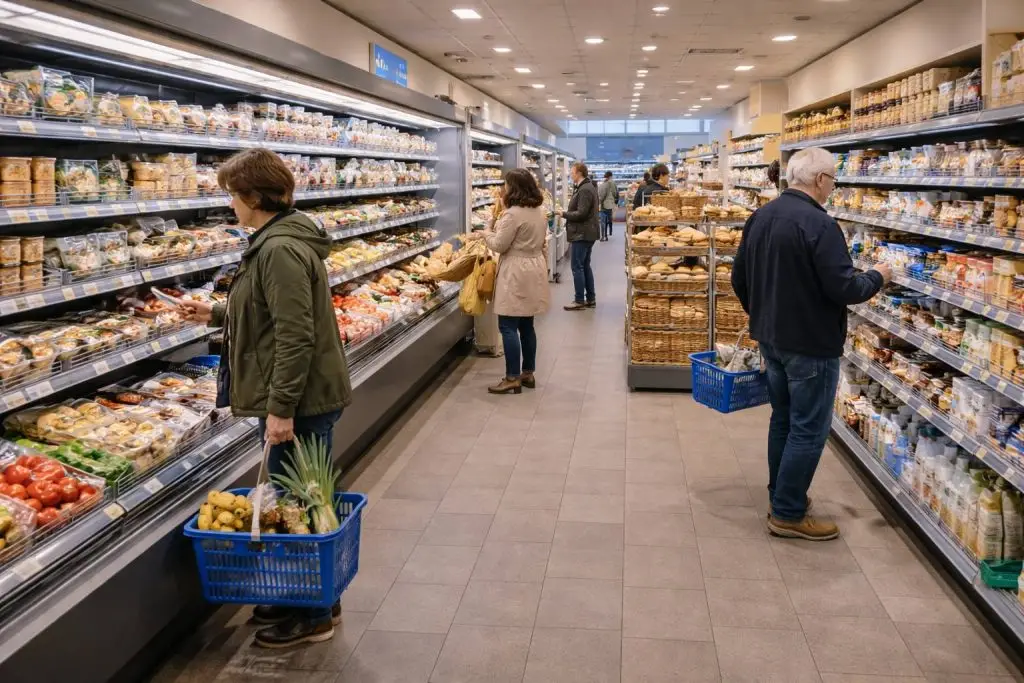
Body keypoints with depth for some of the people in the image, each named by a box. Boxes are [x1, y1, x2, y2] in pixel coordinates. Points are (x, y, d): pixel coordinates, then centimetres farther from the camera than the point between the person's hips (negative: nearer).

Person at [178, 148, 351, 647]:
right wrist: (216, 314, 24)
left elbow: (296, 335, -25)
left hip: (300, 401, -11)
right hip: (300, 397, 11)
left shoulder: (281, 249, -20)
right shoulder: (275, 242, 13)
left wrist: (280, 408, -24)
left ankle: (312, 615, 17)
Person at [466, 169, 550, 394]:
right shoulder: (540, 211, 9)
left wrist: (486, 232, 2)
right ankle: (528, 373, 20)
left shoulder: (513, 214, -19)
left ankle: (513, 378, -3)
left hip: (516, 273, -9)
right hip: (534, 269, 9)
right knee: (526, 325, 14)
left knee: (508, 326, -4)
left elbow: (499, 245, -13)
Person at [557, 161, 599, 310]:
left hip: (582, 234, -11)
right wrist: (566, 213, 9)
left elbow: (581, 214, -24)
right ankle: (590, 299, 19)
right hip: (586, 233, 11)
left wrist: (564, 214, -12)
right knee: (585, 266, 14)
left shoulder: (585, 190, -19)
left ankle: (579, 301, -1)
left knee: (577, 267, -5)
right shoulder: (587, 187, 15)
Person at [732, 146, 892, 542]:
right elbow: (843, 289, -23)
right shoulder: (818, 223, -21)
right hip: (811, 344, -9)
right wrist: (877, 278, -3)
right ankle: (788, 514, 8)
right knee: (808, 430, 1)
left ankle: (781, 495, 31)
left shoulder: (760, 217, 6)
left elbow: (739, 279, 13)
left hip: (771, 338, 9)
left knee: (783, 418, 20)